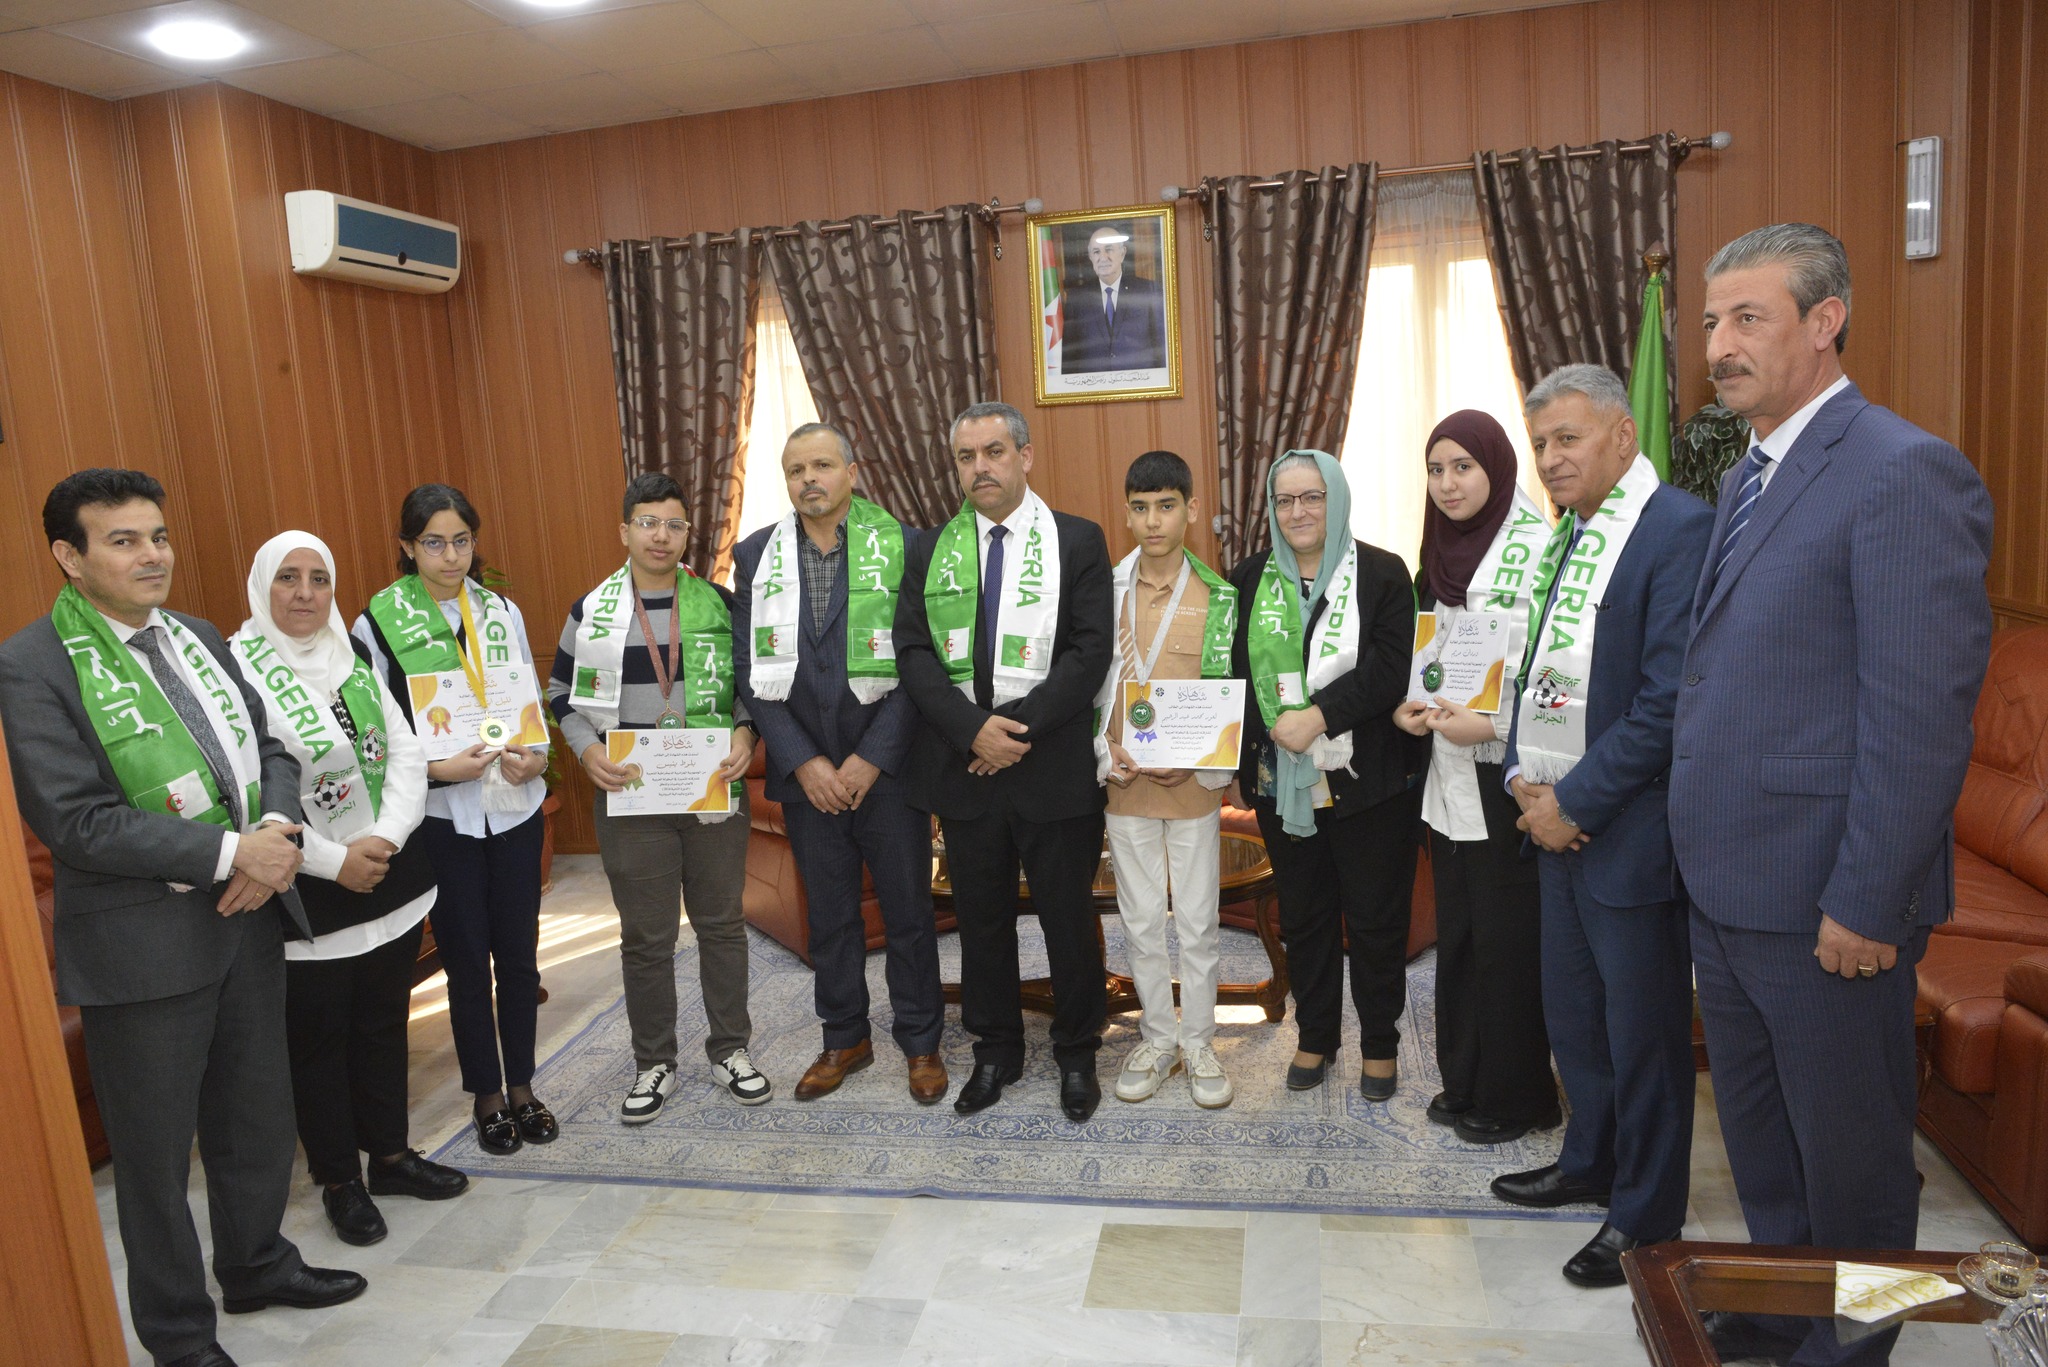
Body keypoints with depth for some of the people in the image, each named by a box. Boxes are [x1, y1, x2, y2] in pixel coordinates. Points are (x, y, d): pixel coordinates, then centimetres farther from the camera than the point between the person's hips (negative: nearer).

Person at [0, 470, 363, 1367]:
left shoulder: (195, 638, 8)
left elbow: (269, 747, 9)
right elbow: (75, 822, -20)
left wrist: (279, 832, -11)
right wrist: (231, 854, -21)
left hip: (248, 917, 6)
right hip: (143, 945, -6)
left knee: (258, 1115, 20)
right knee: (155, 1149, 12)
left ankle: (255, 1265, 43)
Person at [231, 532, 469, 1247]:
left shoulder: (354, 656, 7)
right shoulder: (236, 669, -12)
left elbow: (406, 753, 4)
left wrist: (384, 837, -11)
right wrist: (334, 860, -18)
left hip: (392, 877, 6)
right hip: (306, 897, -5)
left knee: (384, 1021, 17)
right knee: (317, 1037, 9)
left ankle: (390, 1153, 34)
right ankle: (340, 1181, 26)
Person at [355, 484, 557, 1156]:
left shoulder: (503, 612, 6)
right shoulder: (379, 622, -5)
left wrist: (537, 754, -7)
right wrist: (437, 768, -19)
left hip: (515, 806, 3)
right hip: (443, 816, -3)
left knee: (519, 953, 10)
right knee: (467, 961, 8)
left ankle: (521, 1085, 28)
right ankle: (486, 1094, 25)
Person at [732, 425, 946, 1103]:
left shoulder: (901, 545, -6)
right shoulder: (757, 556, 3)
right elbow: (752, 670, 0)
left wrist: (871, 758, -13)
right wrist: (805, 762, -8)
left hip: (886, 767, -2)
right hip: (805, 772, 3)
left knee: (908, 912, 9)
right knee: (829, 915, 15)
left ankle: (921, 1041, 27)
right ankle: (844, 1039, 32)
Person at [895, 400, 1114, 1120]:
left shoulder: (1078, 541, 0)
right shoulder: (929, 552, 9)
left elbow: (1091, 649, -8)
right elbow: (913, 651, 0)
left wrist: (1022, 724, -17)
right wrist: (974, 729, -14)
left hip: (1055, 765, -2)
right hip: (961, 764, 3)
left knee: (1069, 916, 9)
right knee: (981, 918, 14)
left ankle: (1077, 1055, 28)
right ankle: (995, 1052, 32)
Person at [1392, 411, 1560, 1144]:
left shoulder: (1535, 546, -12)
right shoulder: (1443, 552, 13)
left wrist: (1490, 725, -22)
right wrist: (1410, 705, 1)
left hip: (1506, 778, -8)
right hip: (1449, 777, 8)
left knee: (1507, 938, 2)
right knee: (1457, 932, 15)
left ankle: (1513, 1097, 18)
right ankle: (1464, 1081, 28)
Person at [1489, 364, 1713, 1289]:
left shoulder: (1679, 528, -15)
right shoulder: (1568, 540, 12)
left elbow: (1670, 701, -21)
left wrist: (1573, 802, -17)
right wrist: (1524, 776, 0)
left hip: (1627, 831, -8)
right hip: (1557, 823, 8)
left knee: (1642, 1031, 7)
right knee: (1571, 1013, 21)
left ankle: (1645, 1217, 25)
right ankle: (1590, 1162, 41)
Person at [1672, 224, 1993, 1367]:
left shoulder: (1905, 473, -16)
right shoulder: (1747, 480, 12)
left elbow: (1924, 717, -20)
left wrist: (1866, 906, -19)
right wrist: (1705, 848, 14)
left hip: (1826, 901, -9)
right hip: (1729, 888, 9)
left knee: (1850, 1157, 12)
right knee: (1757, 1133, 24)